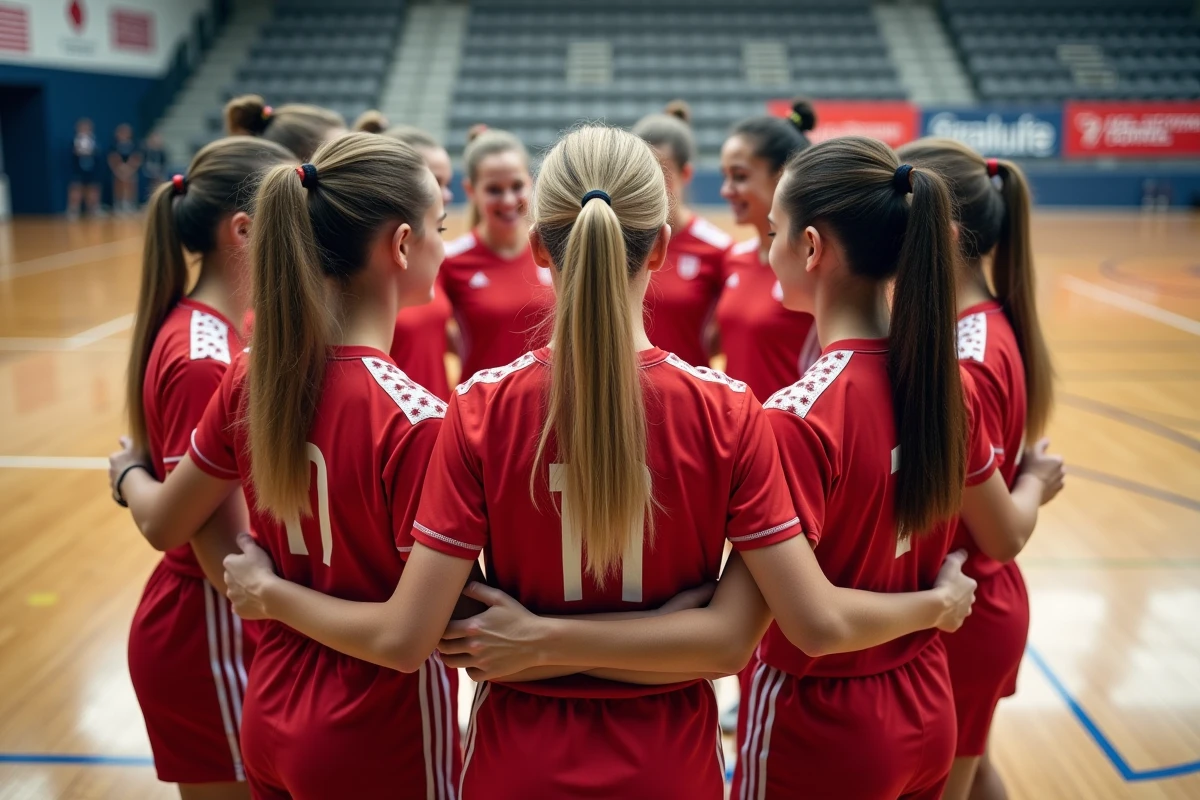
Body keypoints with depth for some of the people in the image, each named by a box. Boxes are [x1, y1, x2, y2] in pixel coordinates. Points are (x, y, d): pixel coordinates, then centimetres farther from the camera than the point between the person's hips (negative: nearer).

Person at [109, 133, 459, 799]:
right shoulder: (416, 420, -27)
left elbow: (163, 523, 5)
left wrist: (127, 473, 25)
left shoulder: (250, 376, -8)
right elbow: (429, 624, -22)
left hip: (271, 718, 6)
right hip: (380, 741, -5)